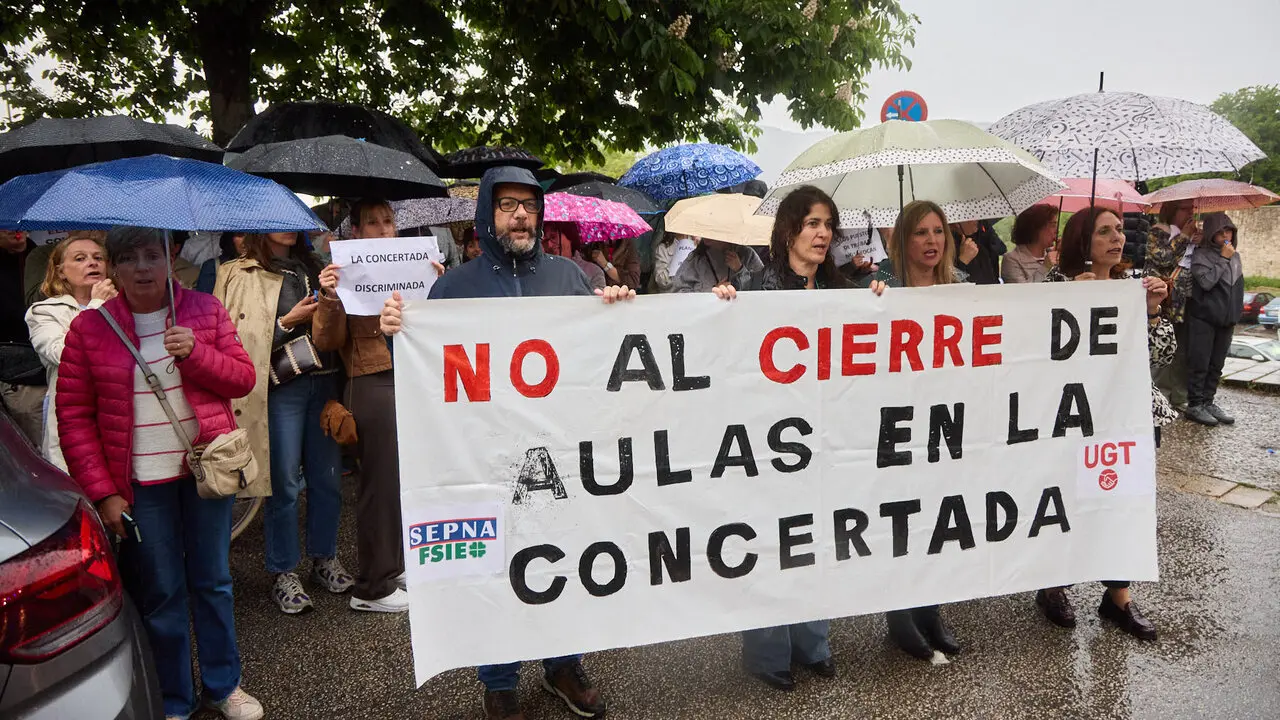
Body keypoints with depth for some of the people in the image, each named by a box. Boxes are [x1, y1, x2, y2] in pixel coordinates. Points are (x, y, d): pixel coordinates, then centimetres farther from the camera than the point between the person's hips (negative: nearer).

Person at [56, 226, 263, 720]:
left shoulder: (205, 309, 1)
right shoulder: (89, 328, -3)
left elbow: (243, 379, 2)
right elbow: (75, 417, -2)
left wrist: (196, 353, -17)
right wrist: (102, 491, -7)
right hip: (140, 484, -1)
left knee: (213, 582, 13)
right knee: (161, 595, 7)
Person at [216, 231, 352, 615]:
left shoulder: (310, 268, 19)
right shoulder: (236, 275, 3)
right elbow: (234, 338, -7)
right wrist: (289, 321, -12)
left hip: (323, 382, 5)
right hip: (279, 388, -4)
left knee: (327, 478, 7)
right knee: (284, 485, 0)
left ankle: (325, 558, 24)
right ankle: (284, 574, 13)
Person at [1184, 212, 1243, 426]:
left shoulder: (1235, 256, 12)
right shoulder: (1200, 255, -8)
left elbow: (1239, 286, 19)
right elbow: (1206, 282, -22)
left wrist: (1236, 313, 16)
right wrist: (1223, 259, -18)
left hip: (1226, 320, 6)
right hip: (1203, 318, -6)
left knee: (1216, 365, 10)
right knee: (1199, 363, -4)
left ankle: (1208, 402, 18)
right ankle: (1195, 405, 3)